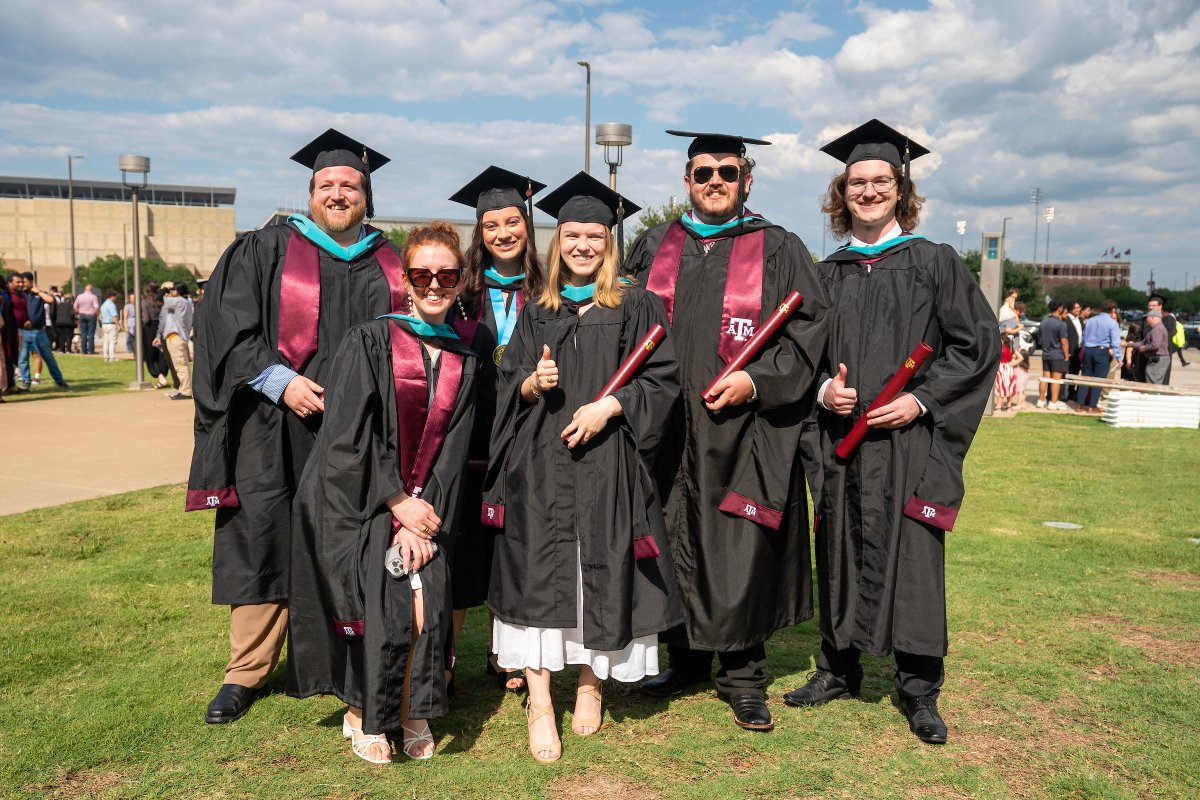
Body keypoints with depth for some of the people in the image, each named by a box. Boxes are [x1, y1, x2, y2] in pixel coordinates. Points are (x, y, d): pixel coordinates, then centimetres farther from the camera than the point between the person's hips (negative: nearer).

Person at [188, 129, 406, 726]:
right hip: (277, 431, -1)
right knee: (263, 542, 2)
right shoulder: (266, 251, 6)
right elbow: (228, 329, -1)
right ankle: (246, 672, 15)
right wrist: (281, 381, -14)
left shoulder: (391, 267, 12)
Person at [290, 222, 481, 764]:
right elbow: (347, 438, -10)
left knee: (427, 612, -12)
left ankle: (412, 712, 14)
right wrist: (398, 503, -13)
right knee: (385, 614, -13)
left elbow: (453, 449, 4)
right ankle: (361, 714, 13)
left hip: (422, 506, 3)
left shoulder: (464, 360, 7)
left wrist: (424, 511, -8)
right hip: (358, 502, -3)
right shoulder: (370, 342, -5)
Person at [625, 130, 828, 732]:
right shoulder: (654, 247, 12)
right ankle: (685, 659, 28)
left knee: (740, 552, 0)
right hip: (668, 431, 3)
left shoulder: (778, 250, 4)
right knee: (673, 545, 10)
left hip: (743, 433, -3)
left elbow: (808, 329, -2)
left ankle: (741, 675, 17)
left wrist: (756, 379, -14)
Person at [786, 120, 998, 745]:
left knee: (912, 558, -1)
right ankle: (838, 668, 25)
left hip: (911, 439, -3)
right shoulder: (828, 273, 10)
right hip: (841, 438, 3)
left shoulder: (936, 263, 2)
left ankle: (919, 688, 13)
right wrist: (823, 388, -5)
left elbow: (978, 342, -1)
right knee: (839, 551, 9)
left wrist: (920, 400, -11)